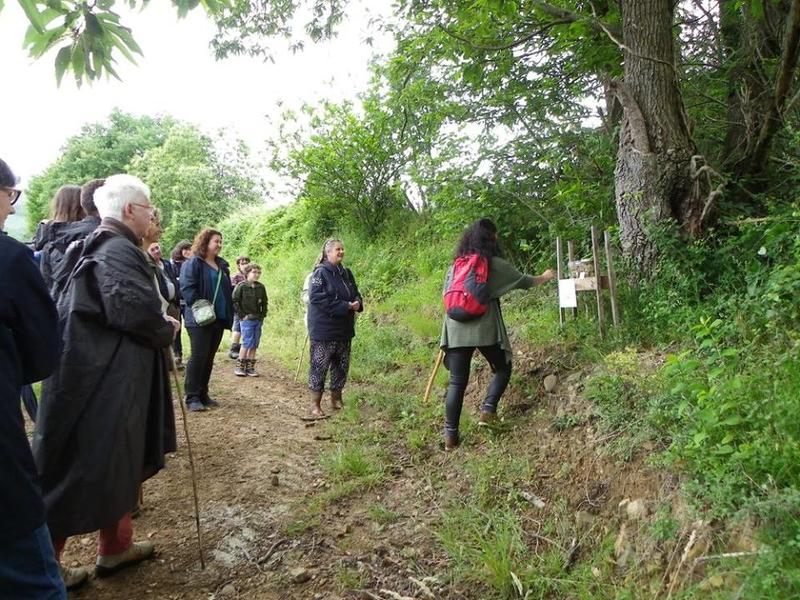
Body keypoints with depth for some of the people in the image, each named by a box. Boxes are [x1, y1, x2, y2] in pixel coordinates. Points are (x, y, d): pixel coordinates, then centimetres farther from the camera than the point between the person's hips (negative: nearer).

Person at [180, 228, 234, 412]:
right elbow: (187, 288, -15)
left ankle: (203, 394, 20)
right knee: (198, 356, -6)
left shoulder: (221, 265, 17)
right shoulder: (193, 263, -6)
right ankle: (192, 398, 2)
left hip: (219, 319, 7)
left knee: (209, 358, 11)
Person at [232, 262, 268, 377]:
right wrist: (242, 315, -9)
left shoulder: (261, 287, 8)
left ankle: (250, 367, 15)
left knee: (254, 345, 7)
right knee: (247, 343, -8)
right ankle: (240, 366, 4)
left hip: (258, 320, 5)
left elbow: (265, 302, 17)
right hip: (247, 319, -5)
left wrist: (263, 315, 7)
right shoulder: (241, 286, -6)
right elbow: (234, 302, -8)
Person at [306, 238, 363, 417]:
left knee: (341, 366, 14)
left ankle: (336, 399, 28)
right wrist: (344, 306, -22)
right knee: (319, 366, 0)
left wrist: (357, 303, -6)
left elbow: (355, 293, 19)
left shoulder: (346, 273, 10)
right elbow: (316, 297, -20)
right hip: (324, 329, -7)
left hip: (344, 329, 7)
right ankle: (315, 404, 10)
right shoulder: (320, 273, -10)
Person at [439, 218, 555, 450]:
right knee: (502, 369, 20)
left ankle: (450, 434, 5)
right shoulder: (495, 264, 1)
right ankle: (488, 409, 3)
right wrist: (544, 277, 32)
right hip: (485, 328, -3)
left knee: (457, 381, 7)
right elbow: (522, 281, 14)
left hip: (456, 329, 4)